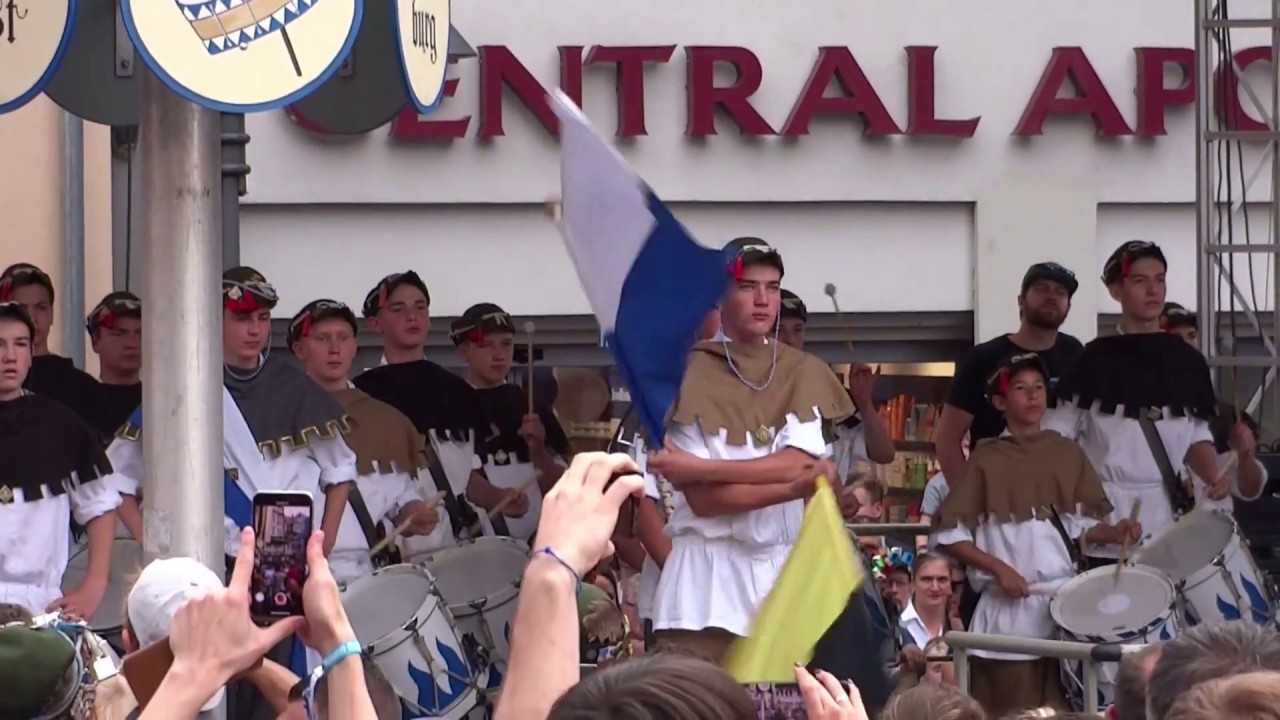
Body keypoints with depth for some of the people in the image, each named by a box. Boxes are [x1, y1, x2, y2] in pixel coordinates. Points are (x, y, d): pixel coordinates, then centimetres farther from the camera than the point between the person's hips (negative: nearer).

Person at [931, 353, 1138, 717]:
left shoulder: (1067, 454, 10)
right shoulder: (986, 459, 0)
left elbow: (1081, 524, 12)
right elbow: (949, 534, -2)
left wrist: (1115, 532, -7)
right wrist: (998, 568, -12)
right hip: (1008, 608, -3)